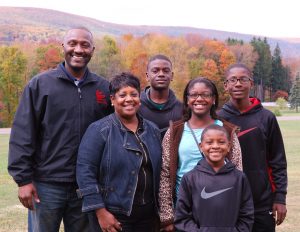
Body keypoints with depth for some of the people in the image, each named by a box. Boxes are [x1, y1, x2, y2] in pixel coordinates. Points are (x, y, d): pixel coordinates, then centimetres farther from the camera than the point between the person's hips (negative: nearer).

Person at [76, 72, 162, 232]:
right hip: (113, 217, -5)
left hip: (148, 216, 5)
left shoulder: (152, 130, 9)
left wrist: (159, 210, 13)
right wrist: (101, 212, -16)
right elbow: (85, 172, -13)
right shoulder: (99, 130, -8)